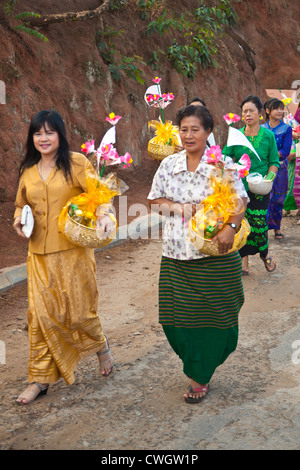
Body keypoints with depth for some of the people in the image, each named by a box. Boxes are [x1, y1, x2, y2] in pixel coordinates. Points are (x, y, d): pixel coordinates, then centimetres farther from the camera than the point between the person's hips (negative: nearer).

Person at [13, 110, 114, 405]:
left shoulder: (76, 163, -2)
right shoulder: (28, 171, 12)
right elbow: (21, 204, 24)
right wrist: (18, 219, 3)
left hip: (73, 251, -4)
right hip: (39, 253, 4)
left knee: (77, 311, 2)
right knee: (40, 314, 2)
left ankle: (100, 345, 35)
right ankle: (40, 378, 13)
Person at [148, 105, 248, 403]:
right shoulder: (169, 165, 6)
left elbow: (241, 201, -3)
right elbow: (154, 201, 10)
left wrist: (230, 228, -20)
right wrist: (182, 208, -9)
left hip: (214, 254, -3)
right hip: (176, 255, 3)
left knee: (213, 313, 4)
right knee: (175, 315, 5)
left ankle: (200, 376, 23)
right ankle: (198, 367, 30)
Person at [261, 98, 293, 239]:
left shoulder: (286, 129, 1)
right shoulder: (262, 128, 7)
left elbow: (286, 151, -7)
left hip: (280, 168, 0)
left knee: (278, 199, 5)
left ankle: (277, 228, 18)